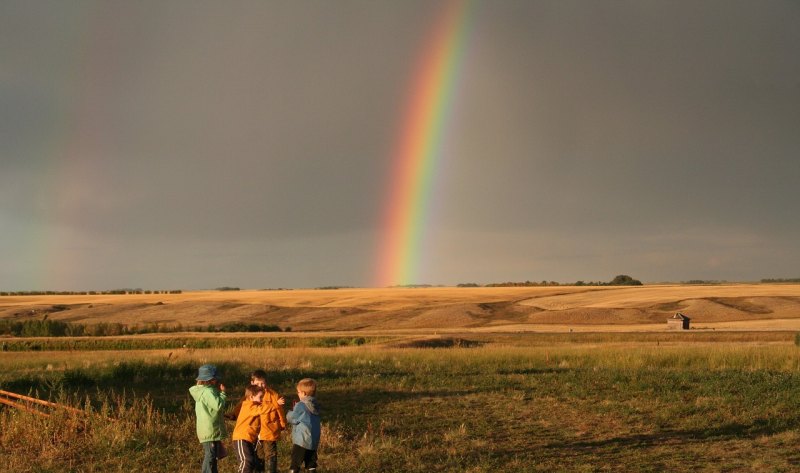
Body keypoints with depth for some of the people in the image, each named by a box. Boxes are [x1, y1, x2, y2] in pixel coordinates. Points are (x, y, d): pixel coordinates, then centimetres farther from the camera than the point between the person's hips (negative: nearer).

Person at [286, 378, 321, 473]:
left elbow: (293, 419, -7)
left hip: (301, 441, -7)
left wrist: (289, 414, 13)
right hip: (314, 441, 7)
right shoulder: (315, 406, 7)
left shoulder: (300, 406, -14)